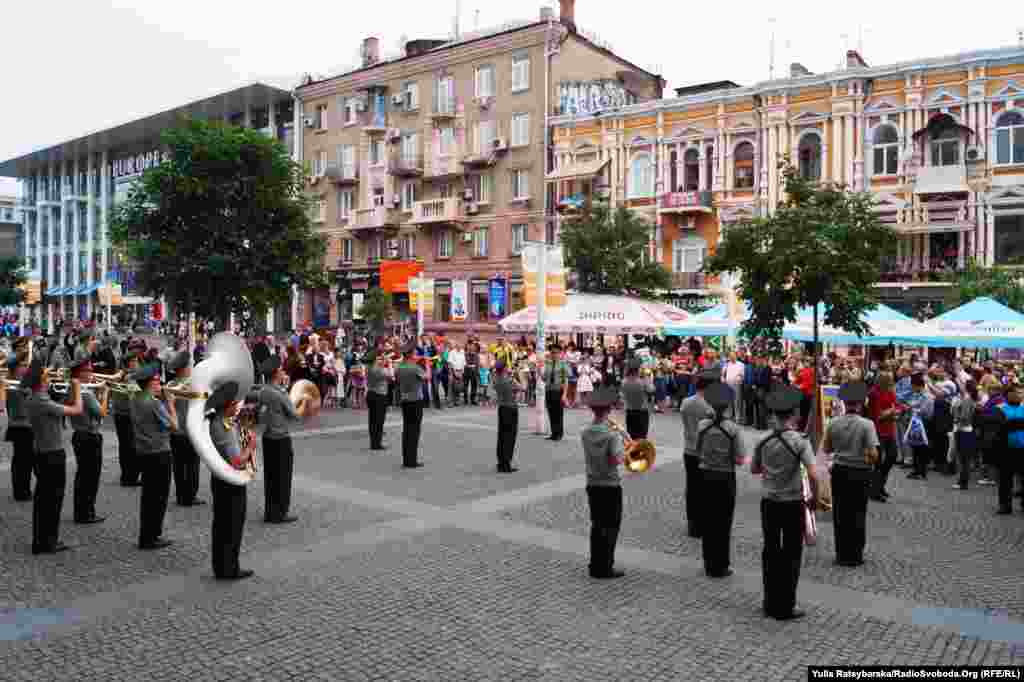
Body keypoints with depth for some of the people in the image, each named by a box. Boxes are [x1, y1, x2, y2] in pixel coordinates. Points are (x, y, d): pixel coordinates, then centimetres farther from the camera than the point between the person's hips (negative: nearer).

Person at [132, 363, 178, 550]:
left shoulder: (135, 400, 5)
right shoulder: (155, 403, -19)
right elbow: (173, 425, -15)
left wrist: (161, 397, 9)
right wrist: (171, 403, -7)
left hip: (143, 452, 8)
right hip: (159, 453, -8)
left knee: (148, 494, 17)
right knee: (159, 496, 2)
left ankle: (146, 535, 25)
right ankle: (150, 538, 7)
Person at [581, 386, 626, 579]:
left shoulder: (585, 433, 0)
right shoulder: (611, 435, -19)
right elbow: (616, 460, -26)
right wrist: (624, 451, -7)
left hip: (592, 484, 6)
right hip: (610, 486, -6)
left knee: (596, 525, 15)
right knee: (611, 527, 5)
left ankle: (595, 565, 21)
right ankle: (604, 568, 9)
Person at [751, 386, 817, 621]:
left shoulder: (764, 442, -4)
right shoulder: (800, 441, -16)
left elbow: (753, 469, 8)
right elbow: (813, 475, -21)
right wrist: (814, 496, -5)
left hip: (768, 502, 3)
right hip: (793, 504, -3)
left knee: (770, 551, 14)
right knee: (791, 554, 9)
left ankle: (771, 603, 23)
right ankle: (785, 607, 15)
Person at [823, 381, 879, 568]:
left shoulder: (834, 423, -6)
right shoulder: (866, 424, -16)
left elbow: (827, 449, 4)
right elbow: (873, 454, -18)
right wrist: (869, 462, 2)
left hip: (839, 471, 2)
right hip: (860, 473, -2)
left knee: (840, 514, 12)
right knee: (858, 515, 11)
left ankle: (842, 554, 20)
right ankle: (855, 556, 18)